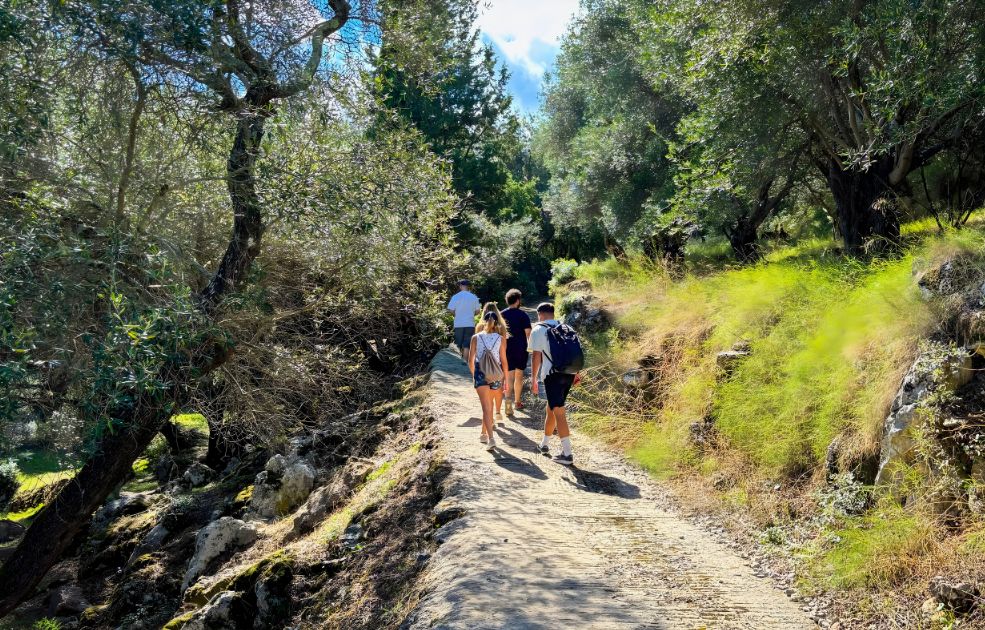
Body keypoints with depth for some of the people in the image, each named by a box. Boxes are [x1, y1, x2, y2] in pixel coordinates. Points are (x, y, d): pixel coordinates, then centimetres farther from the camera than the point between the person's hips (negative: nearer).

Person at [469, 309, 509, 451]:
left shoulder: (476, 338, -1)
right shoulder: (500, 338, 0)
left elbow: (470, 361, 0)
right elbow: (504, 361, 0)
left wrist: (474, 375, 17)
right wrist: (506, 379, 8)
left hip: (480, 374, -2)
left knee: (487, 407, -3)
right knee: (489, 404, 21)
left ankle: (491, 438, -16)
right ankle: (484, 433, 33)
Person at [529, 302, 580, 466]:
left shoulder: (538, 330, -1)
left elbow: (536, 356, -6)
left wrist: (534, 378, -2)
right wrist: (576, 372, 21)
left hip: (553, 374, -6)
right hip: (569, 373, 7)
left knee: (558, 412, -6)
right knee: (551, 408, 21)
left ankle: (567, 453, -10)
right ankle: (545, 443, 35)